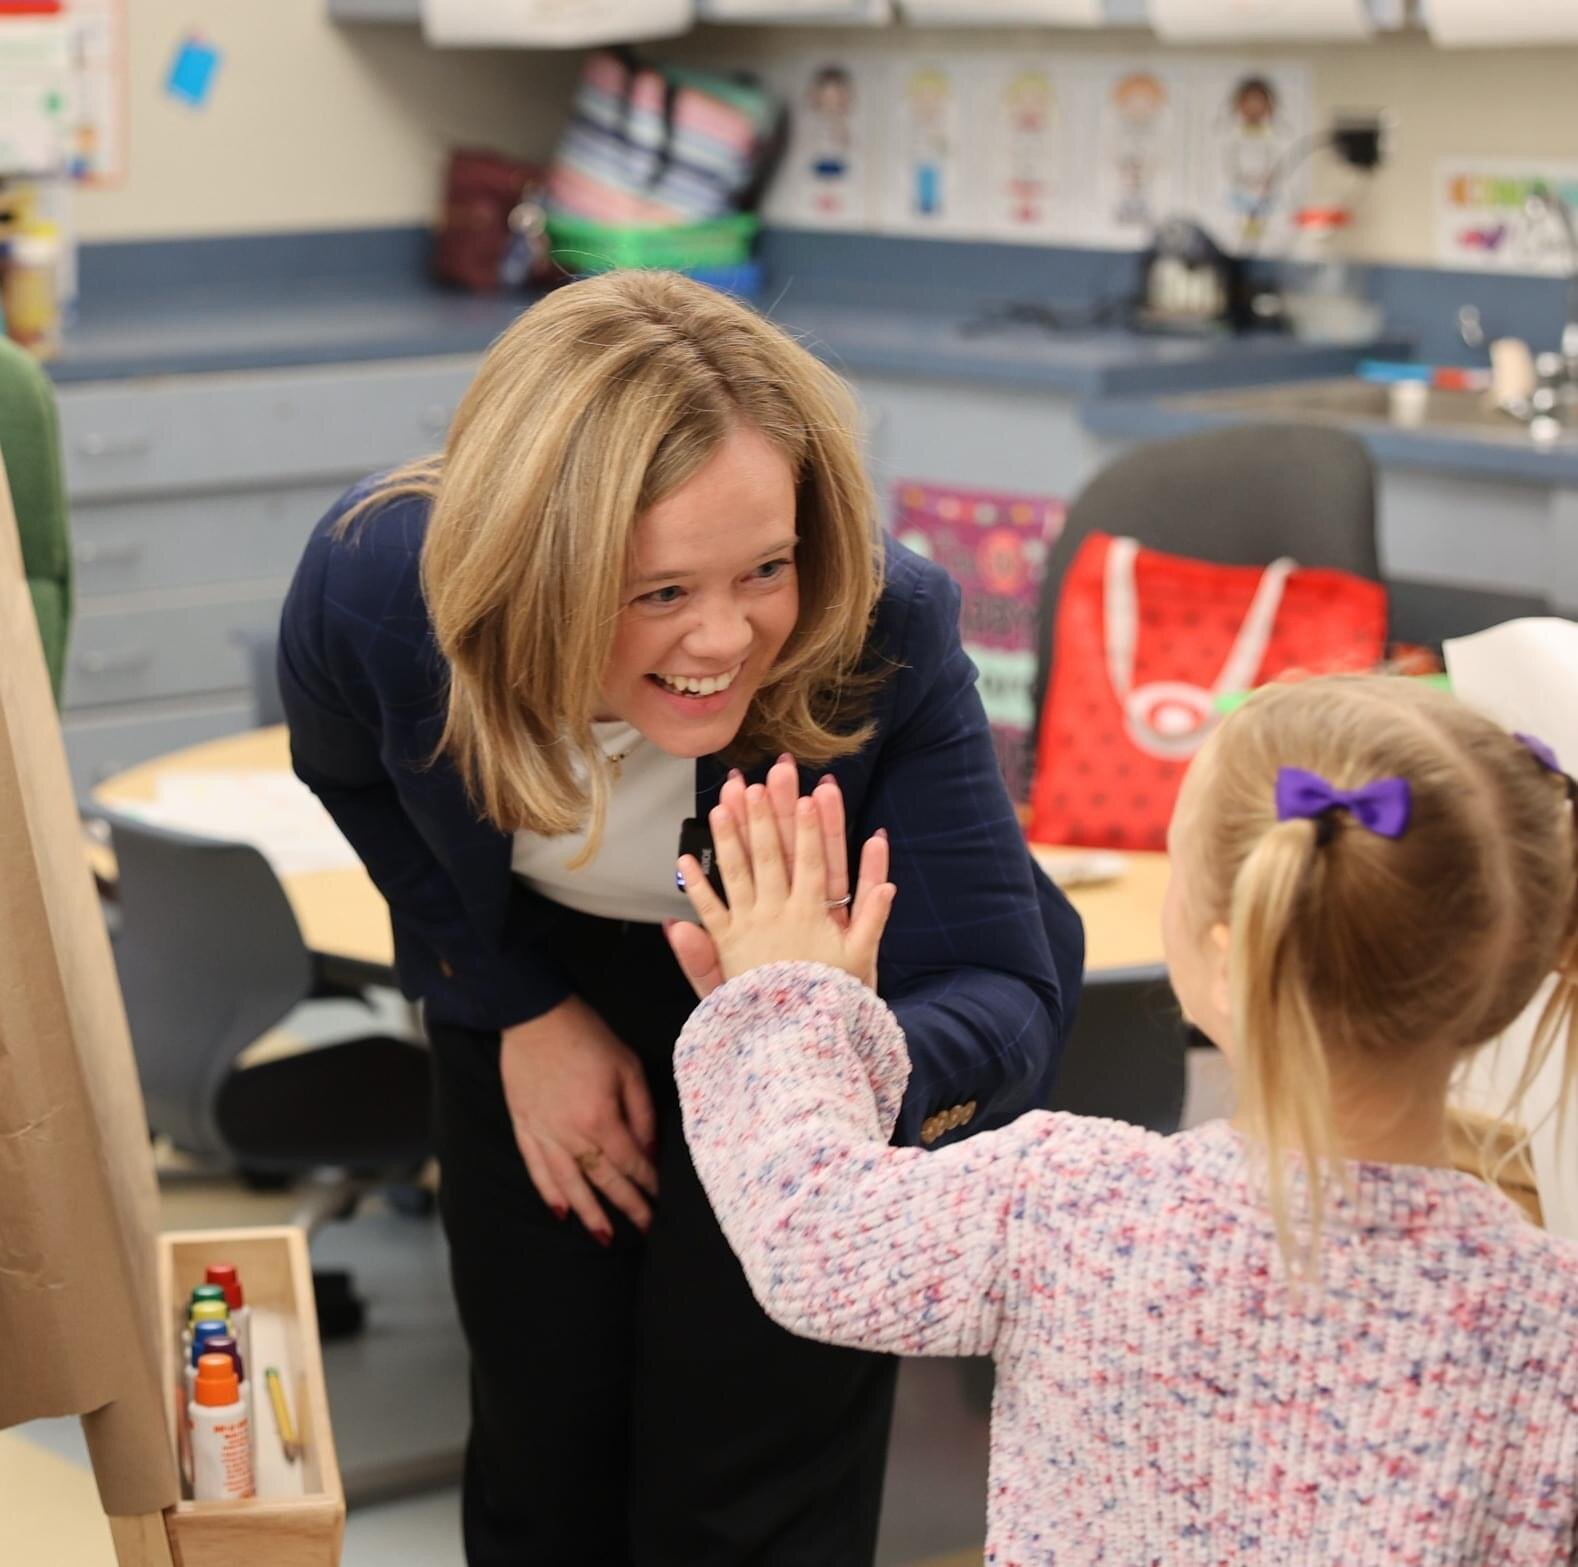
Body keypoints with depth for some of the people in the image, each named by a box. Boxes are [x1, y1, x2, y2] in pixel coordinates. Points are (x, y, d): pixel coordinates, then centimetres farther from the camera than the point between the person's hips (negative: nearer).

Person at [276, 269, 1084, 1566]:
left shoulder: (881, 633, -37)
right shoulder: (374, 586, -30)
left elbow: (1009, 995, -35)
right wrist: (524, 1007, -9)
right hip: (542, 988, 2)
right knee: (542, 1463, 15)